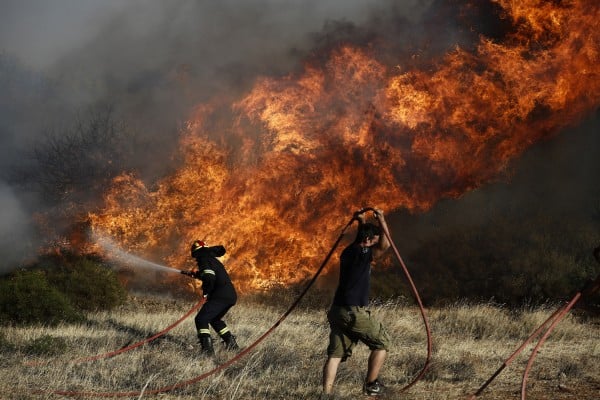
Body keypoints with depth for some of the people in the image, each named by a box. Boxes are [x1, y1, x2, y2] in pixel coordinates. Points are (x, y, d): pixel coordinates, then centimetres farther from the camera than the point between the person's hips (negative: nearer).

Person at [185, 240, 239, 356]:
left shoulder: (204, 261, -5)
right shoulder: (213, 260, 23)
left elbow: (209, 278, -21)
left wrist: (206, 293, -8)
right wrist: (196, 274, 42)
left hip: (220, 296, -9)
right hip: (232, 295, 9)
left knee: (201, 319, -11)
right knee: (215, 319, 29)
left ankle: (207, 348, -25)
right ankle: (231, 343, 29)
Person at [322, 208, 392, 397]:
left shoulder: (348, 252, 16)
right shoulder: (362, 254, -9)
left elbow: (362, 239, 37)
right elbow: (385, 244, -15)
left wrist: (362, 222, 31)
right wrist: (381, 220, -7)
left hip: (337, 311, 8)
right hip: (354, 312, -8)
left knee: (335, 353, 3)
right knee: (381, 342, 8)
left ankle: (326, 393, -9)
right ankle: (371, 385, 9)